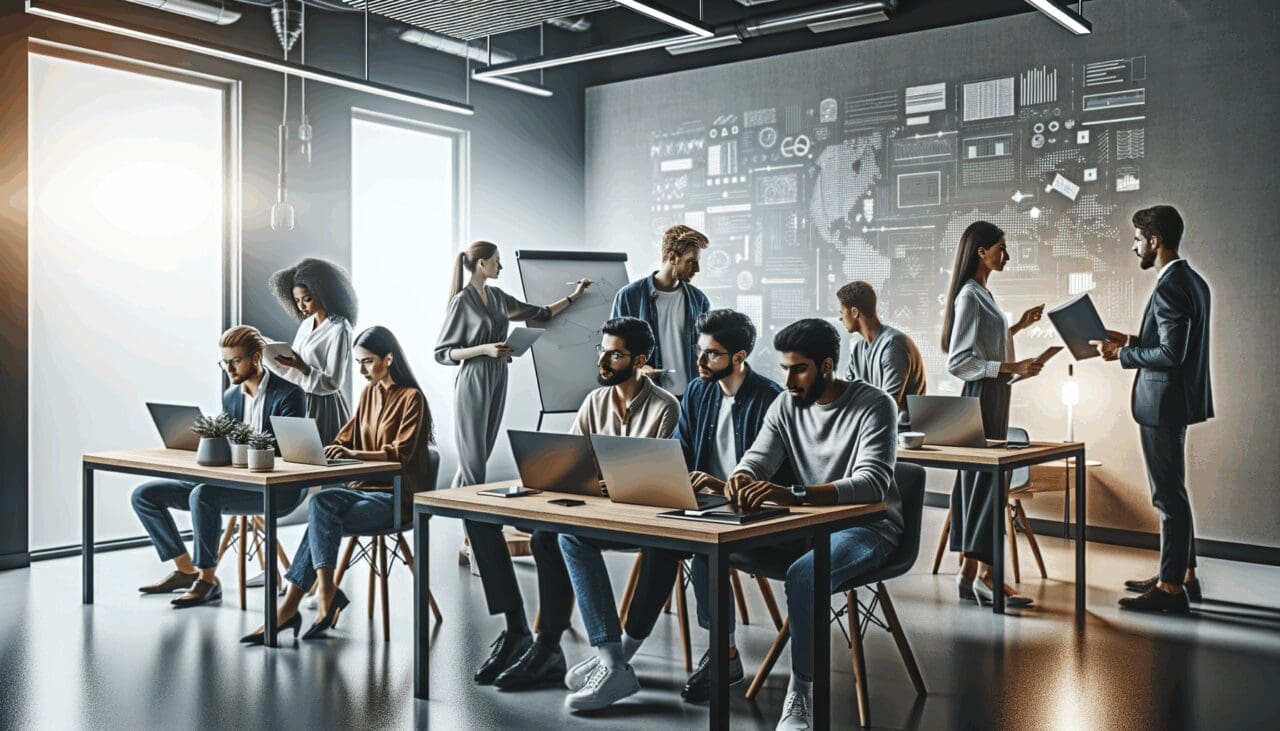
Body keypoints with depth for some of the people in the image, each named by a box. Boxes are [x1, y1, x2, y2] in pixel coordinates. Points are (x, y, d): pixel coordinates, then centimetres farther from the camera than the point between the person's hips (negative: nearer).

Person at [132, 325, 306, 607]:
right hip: (233, 482, 8)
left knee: (202, 495, -35)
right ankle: (186, 569, 10)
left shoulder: (287, 393, -9)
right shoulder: (230, 396, 13)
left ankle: (208, 580, -19)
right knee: (145, 494, 2)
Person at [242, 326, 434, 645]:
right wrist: (329, 450, -7)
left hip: (396, 496, -6)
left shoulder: (411, 398, -7)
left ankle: (289, 608, -25)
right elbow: (347, 438, 16)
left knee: (321, 511, -27)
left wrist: (352, 454, -29)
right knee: (321, 503, -27)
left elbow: (400, 453, -15)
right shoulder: (369, 393, 16)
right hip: (365, 487, 6)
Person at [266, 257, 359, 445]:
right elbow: (294, 368, 10)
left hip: (324, 407, -7)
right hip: (300, 403, 7)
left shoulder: (339, 329, -14)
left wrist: (302, 368, -27)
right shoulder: (306, 324, 9)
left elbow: (332, 383, -15)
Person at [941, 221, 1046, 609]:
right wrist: (1012, 368, -22)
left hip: (994, 395, 10)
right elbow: (959, 362, -19)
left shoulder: (982, 293, 15)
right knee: (987, 479, -8)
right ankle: (984, 573, -5)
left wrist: (1019, 325, 20)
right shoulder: (969, 296, -14)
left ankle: (969, 571, 14)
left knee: (977, 480, 9)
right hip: (981, 396, -10)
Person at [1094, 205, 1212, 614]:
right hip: (1175, 399, 10)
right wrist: (1131, 341, 14)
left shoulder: (1169, 287, -19)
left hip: (1164, 403, -10)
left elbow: (1171, 354, -24)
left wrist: (1124, 355, -13)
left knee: (1169, 495, -3)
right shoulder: (1192, 281, 12)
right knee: (1172, 492, 18)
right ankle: (1181, 574, 29)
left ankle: (1171, 588, 5)